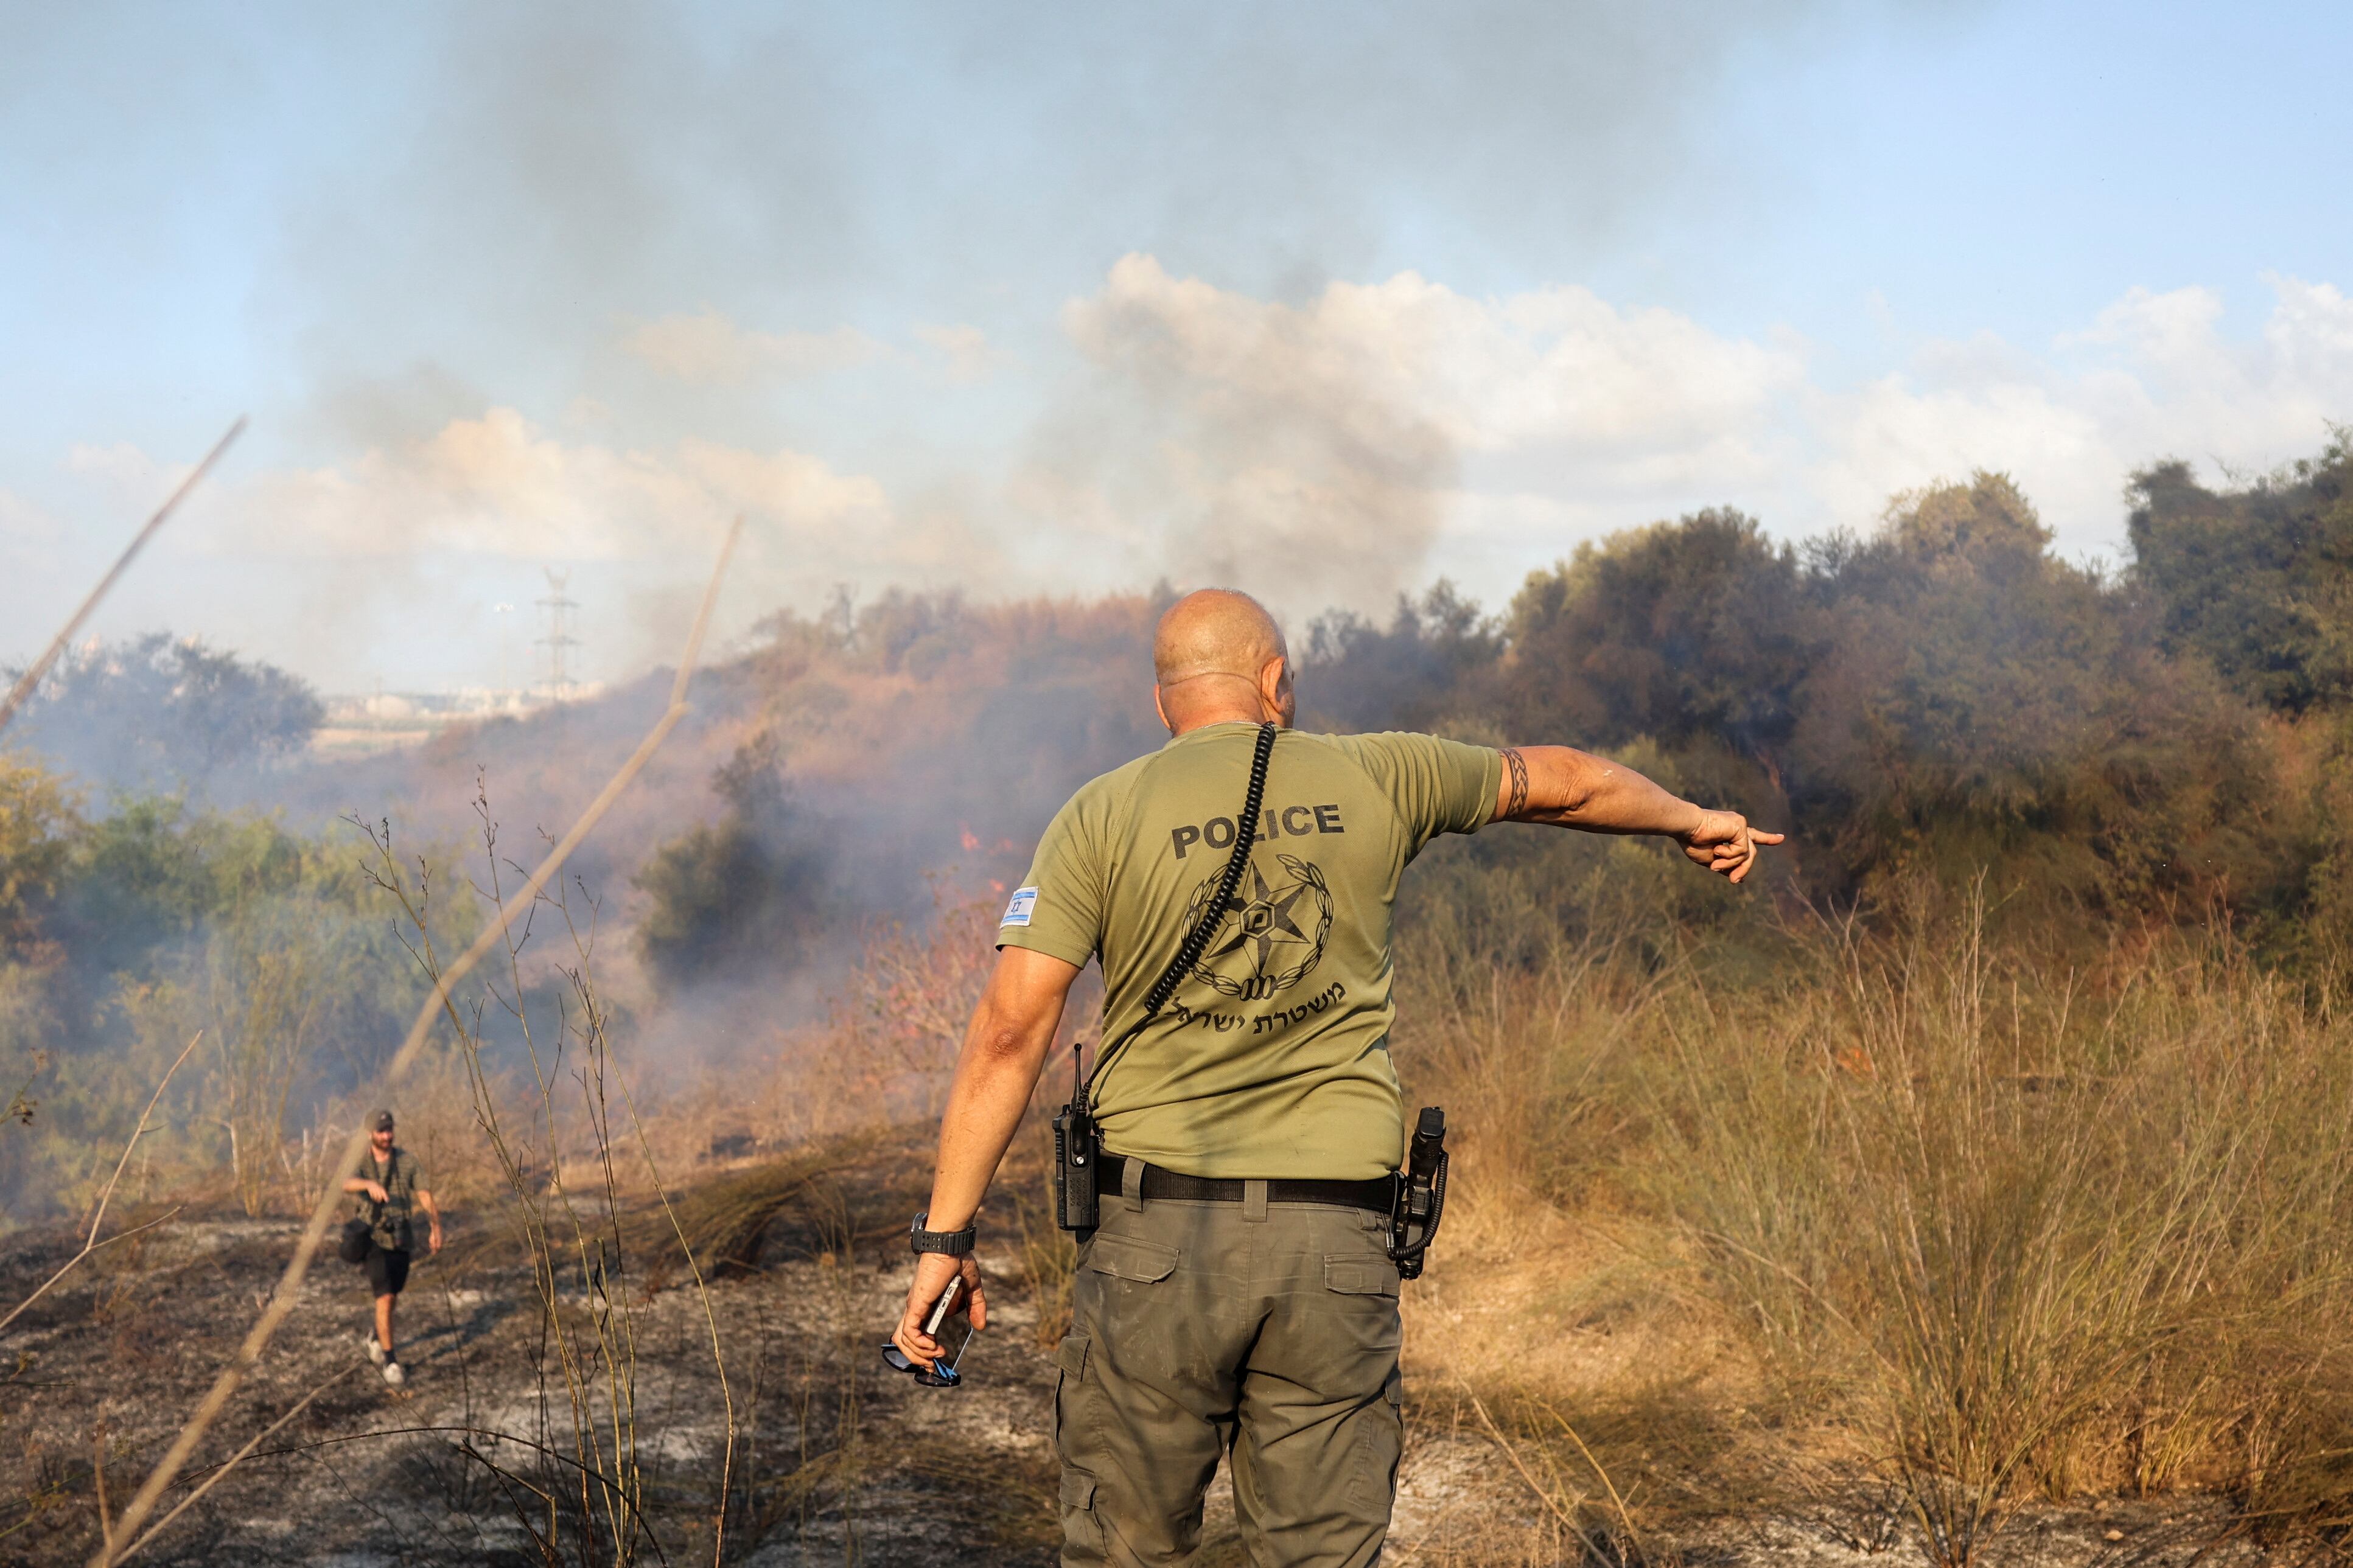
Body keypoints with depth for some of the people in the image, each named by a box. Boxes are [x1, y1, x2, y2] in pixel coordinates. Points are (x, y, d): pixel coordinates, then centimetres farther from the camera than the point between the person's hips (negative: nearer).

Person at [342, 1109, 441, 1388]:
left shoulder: (407, 1161, -1)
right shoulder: (360, 1163, -9)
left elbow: (425, 1195, -4)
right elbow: (347, 1183, -31)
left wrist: (435, 1228, -16)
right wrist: (369, 1184, -53)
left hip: (401, 1238, 3)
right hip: (374, 1239, -3)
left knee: (391, 1296, 18)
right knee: (385, 1297, -14)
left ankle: (376, 1335, 49)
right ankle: (390, 1360, -9)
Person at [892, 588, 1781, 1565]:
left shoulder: (1102, 816, 1)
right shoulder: (1371, 782, 8)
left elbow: (1011, 1029, -7)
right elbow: (1560, 781, 25)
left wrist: (945, 1235, -5)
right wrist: (1689, 820, 44)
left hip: (1159, 1231, -1)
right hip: (1337, 1243, 1)